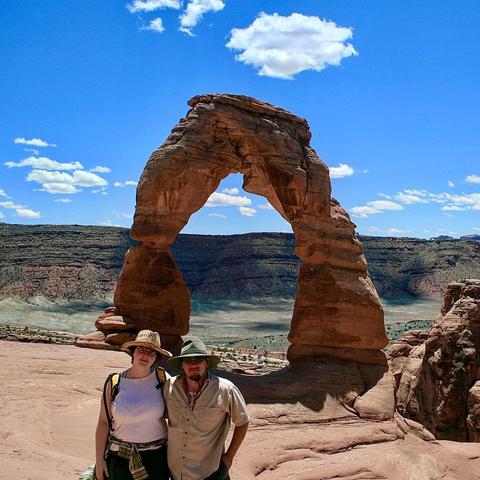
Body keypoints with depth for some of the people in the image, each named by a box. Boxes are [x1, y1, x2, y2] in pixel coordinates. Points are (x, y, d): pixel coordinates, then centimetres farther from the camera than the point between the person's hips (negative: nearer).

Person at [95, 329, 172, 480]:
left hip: (155, 456, 0)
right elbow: (103, 422, -2)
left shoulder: (162, 379, -6)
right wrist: (99, 459, -1)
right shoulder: (114, 383, -5)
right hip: (119, 456, 0)